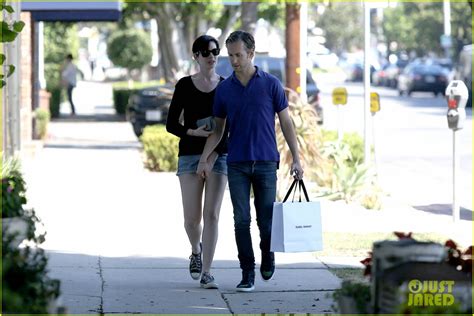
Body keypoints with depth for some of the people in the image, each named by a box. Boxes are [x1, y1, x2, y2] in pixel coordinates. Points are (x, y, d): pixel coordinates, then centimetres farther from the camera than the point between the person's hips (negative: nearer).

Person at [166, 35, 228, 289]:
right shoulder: (185, 85, 3)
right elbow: (171, 125, 3)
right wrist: (194, 132, -16)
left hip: (219, 155, 0)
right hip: (190, 154, 0)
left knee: (211, 215, -9)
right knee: (192, 218, -2)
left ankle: (206, 273, -6)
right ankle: (196, 250, 32)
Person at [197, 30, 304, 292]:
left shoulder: (270, 84, -1)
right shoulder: (224, 89, 6)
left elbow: (286, 123, 3)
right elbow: (218, 129, 12)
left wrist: (296, 159, -2)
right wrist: (204, 158, 1)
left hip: (266, 162, -2)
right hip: (237, 164, 2)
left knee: (266, 220, 0)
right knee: (241, 220, -4)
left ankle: (267, 257, 29)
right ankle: (247, 274, 1)